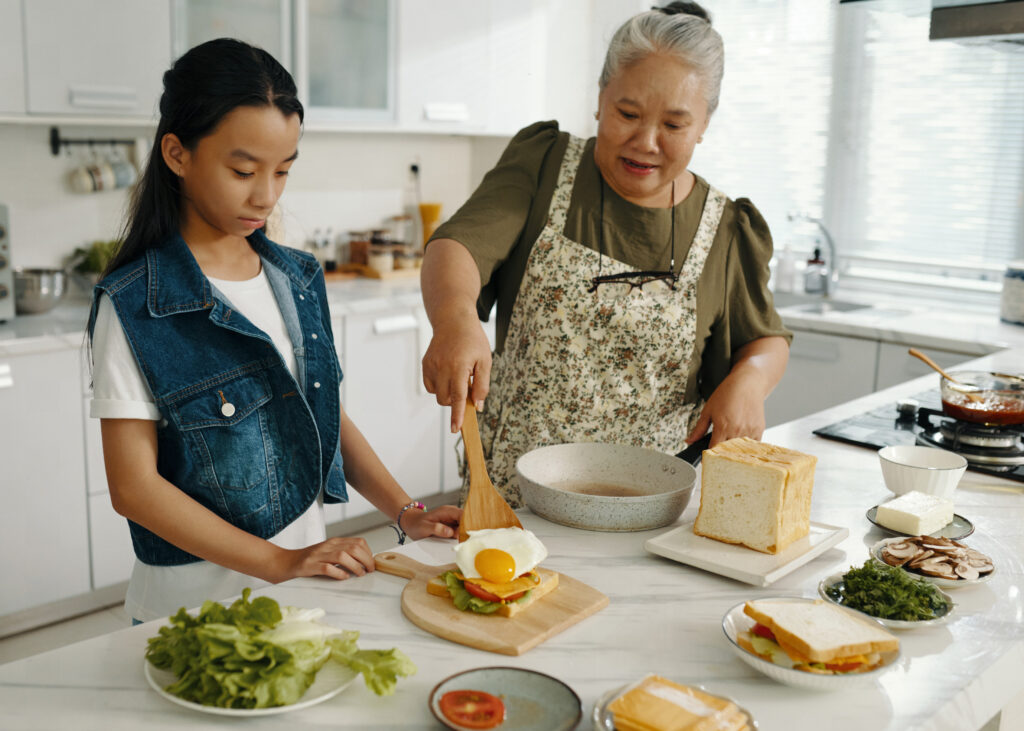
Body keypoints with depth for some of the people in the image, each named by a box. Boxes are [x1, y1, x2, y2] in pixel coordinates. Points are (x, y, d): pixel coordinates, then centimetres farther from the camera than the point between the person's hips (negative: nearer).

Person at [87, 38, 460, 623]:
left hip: (309, 571, 5)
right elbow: (134, 486, -16)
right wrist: (278, 562, -21)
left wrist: (406, 511, -2)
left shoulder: (299, 278, 2)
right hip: (198, 598, -5)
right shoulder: (133, 307, -15)